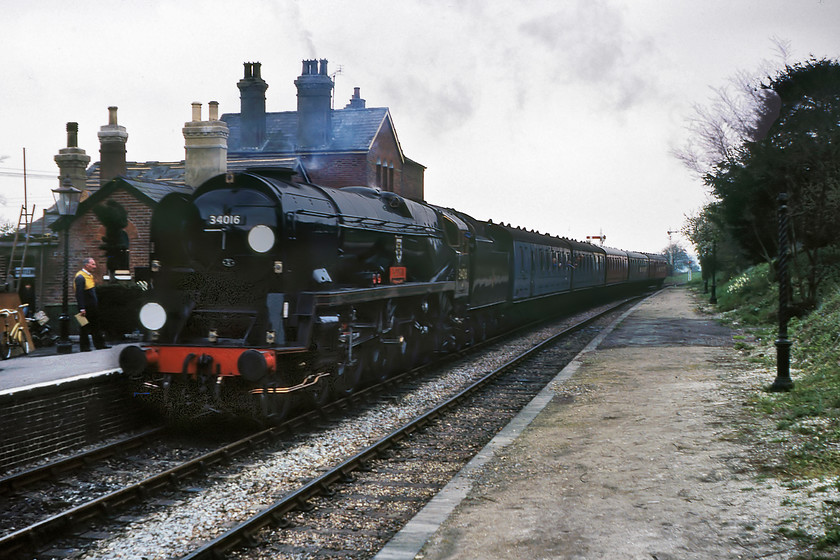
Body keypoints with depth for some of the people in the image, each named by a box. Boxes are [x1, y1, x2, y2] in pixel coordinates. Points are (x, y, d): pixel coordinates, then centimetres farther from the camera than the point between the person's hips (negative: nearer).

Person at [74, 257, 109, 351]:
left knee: (96, 327, 14)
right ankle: (84, 347, 8)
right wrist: (82, 309, -25)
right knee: (84, 328, 1)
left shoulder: (90, 276, 15)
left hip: (93, 308, 9)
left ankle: (100, 344, 19)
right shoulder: (80, 277, -16)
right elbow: (79, 294, -22)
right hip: (86, 309, -9)